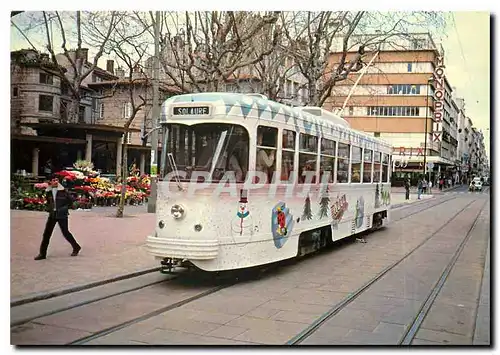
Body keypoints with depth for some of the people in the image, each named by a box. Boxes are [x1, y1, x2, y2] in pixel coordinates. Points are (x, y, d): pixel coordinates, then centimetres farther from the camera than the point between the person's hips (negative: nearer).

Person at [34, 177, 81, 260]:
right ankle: (42, 253, 6)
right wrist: (49, 208, 9)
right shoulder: (48, 192, 4)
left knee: (65, 232, 2)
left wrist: (64, 208, -7)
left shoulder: (63, 191, -8)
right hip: (52, 214, 4)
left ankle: (76, 247, 23)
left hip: (62, 215, -4)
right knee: (46, 233, 0)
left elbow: (70, 201, 0)